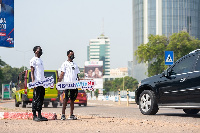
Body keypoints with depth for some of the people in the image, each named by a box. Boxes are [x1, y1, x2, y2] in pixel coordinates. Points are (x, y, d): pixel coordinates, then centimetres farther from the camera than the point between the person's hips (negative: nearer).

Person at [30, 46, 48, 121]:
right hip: (37, 82, -8)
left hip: (42, 82, 9)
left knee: (41, 99, 8)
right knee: (36, 99, -7)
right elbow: (32, 72, -9)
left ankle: (39, 115, 11)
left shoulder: (40, 60, 21)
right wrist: (33, 82, -18)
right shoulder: (33, 60, -3)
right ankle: (34, 116, -6)